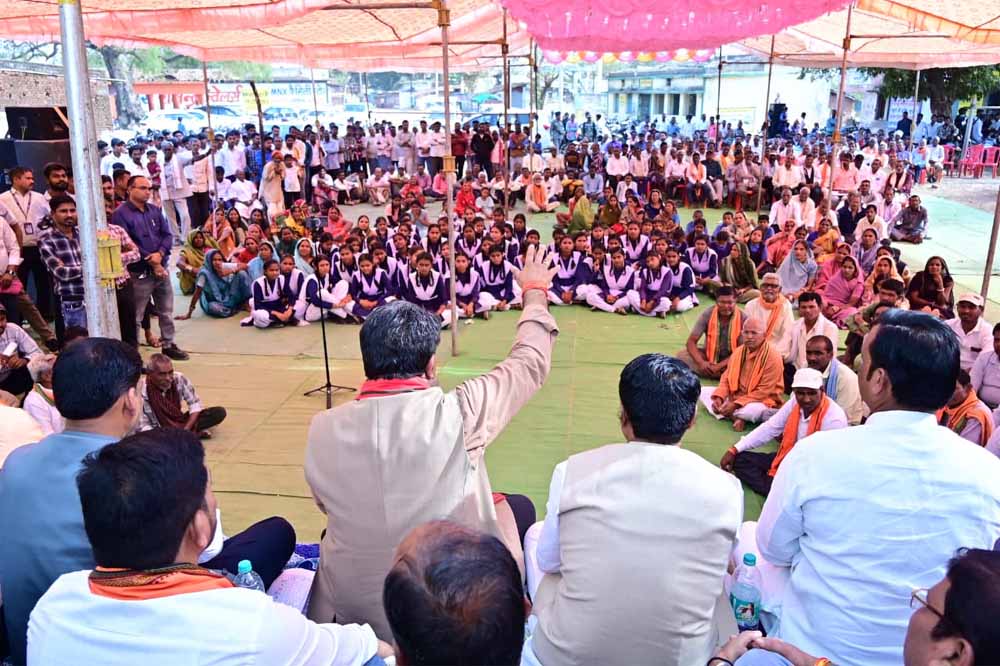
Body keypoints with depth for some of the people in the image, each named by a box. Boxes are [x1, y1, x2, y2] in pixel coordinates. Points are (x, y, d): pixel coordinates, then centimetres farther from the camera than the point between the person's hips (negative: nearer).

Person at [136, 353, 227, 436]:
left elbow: (195, 403, -6)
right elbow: (142, 427, -21)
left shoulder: (179, 379, -15)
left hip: (180, 422, 3)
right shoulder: (141, 391, -24)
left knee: (219, 412, -12)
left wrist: (186, 430, -20)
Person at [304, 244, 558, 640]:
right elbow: (530, 363, -3)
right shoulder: (456, 413, -22)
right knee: (519, 508, 22)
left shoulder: (323, 429, -13)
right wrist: (535, 292, 15)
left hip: (352, 614, 3)